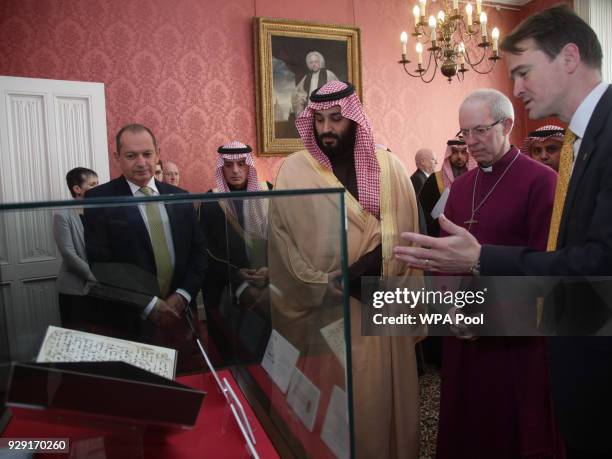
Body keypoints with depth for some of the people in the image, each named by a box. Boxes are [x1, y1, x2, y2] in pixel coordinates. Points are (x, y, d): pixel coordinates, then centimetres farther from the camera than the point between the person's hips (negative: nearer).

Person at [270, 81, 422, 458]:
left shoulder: (390, 168, 3)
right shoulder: (294, 171, -3)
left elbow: (403, 237, 1)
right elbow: (283, 247, -5)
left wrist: (371, 265, -14)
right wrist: (334, 286, -10)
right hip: (324, 314, -2)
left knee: (387, 397, 13)